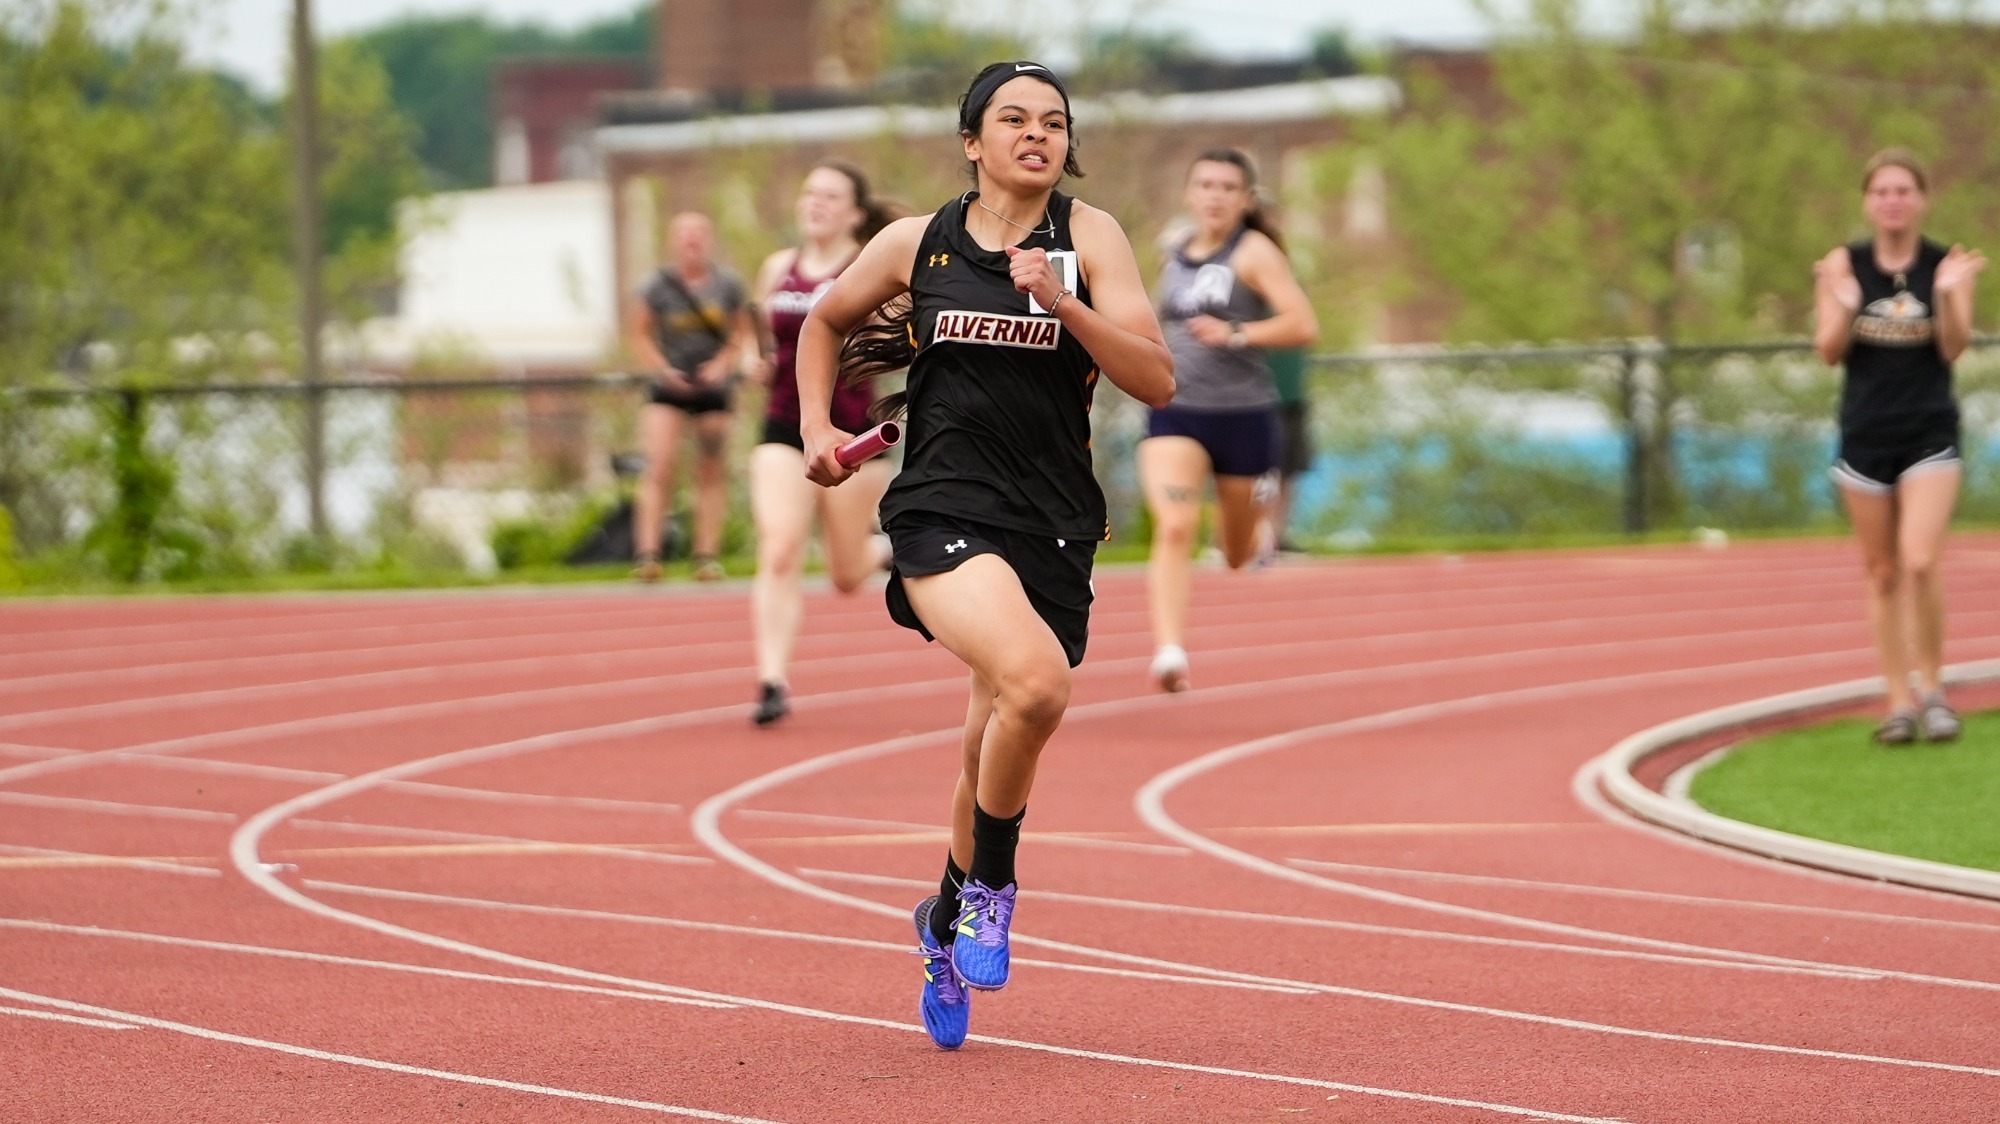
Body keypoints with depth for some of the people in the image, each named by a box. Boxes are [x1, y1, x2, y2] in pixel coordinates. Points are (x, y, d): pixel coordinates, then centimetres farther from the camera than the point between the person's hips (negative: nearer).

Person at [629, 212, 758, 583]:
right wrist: (664, 369, -10)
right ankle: (647, 553, -16)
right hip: (669, 388, -2)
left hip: (713, 386, 2)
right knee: (659, 466, -14)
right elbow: (639, 334, 2)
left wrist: (723, 364, -7)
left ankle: (707, 556, 9)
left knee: (710, 474, 4)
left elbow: (743, 331, 9)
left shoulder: (727, 285, -2)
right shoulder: (658, 287, -7)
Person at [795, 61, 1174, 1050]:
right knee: (1036, 680, -30)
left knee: (997, 751, 11)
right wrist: (816, 428, 10)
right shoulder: (916, 244, 4)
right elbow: (825, 323, 23)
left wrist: (1063, 302, -18)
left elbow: (1155, 381, -7)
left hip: (1054, 529, 2)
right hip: (944, 512, -2)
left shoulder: (1089, 238, 2)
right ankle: (992, 884, -7)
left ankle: (949, 918, 40)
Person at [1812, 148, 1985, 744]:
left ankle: (1932, 688, 2)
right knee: (1882, 573, 6)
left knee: (1919, 563, -15)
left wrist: (1949, 294, -27)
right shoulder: (1845, 264, 0)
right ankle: (1900, 699, 14)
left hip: (1929, 433, -2)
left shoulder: (1945, 264, -3)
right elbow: (1829, 350, -4)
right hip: (1864, 435, 2)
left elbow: (1954, 349, -10)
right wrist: (1844, 303, -23)